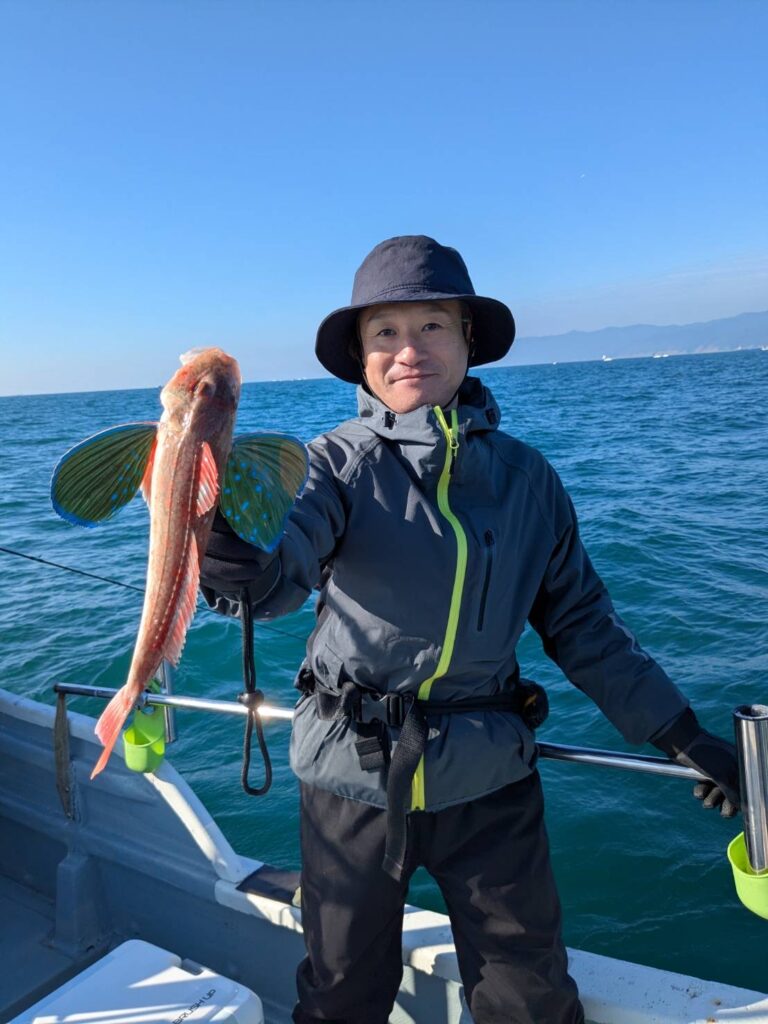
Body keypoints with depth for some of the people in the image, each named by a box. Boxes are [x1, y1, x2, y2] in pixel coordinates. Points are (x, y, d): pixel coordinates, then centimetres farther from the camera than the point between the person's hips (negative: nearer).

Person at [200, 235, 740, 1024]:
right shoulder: (339, 464, -10)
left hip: (488, 776, 2)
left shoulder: (526, 476, -2)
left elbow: (580, 621, 5)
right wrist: (238, 568, -52)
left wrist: (680, 735, 5)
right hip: (354, 772, -1)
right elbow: (283, 564, -29)